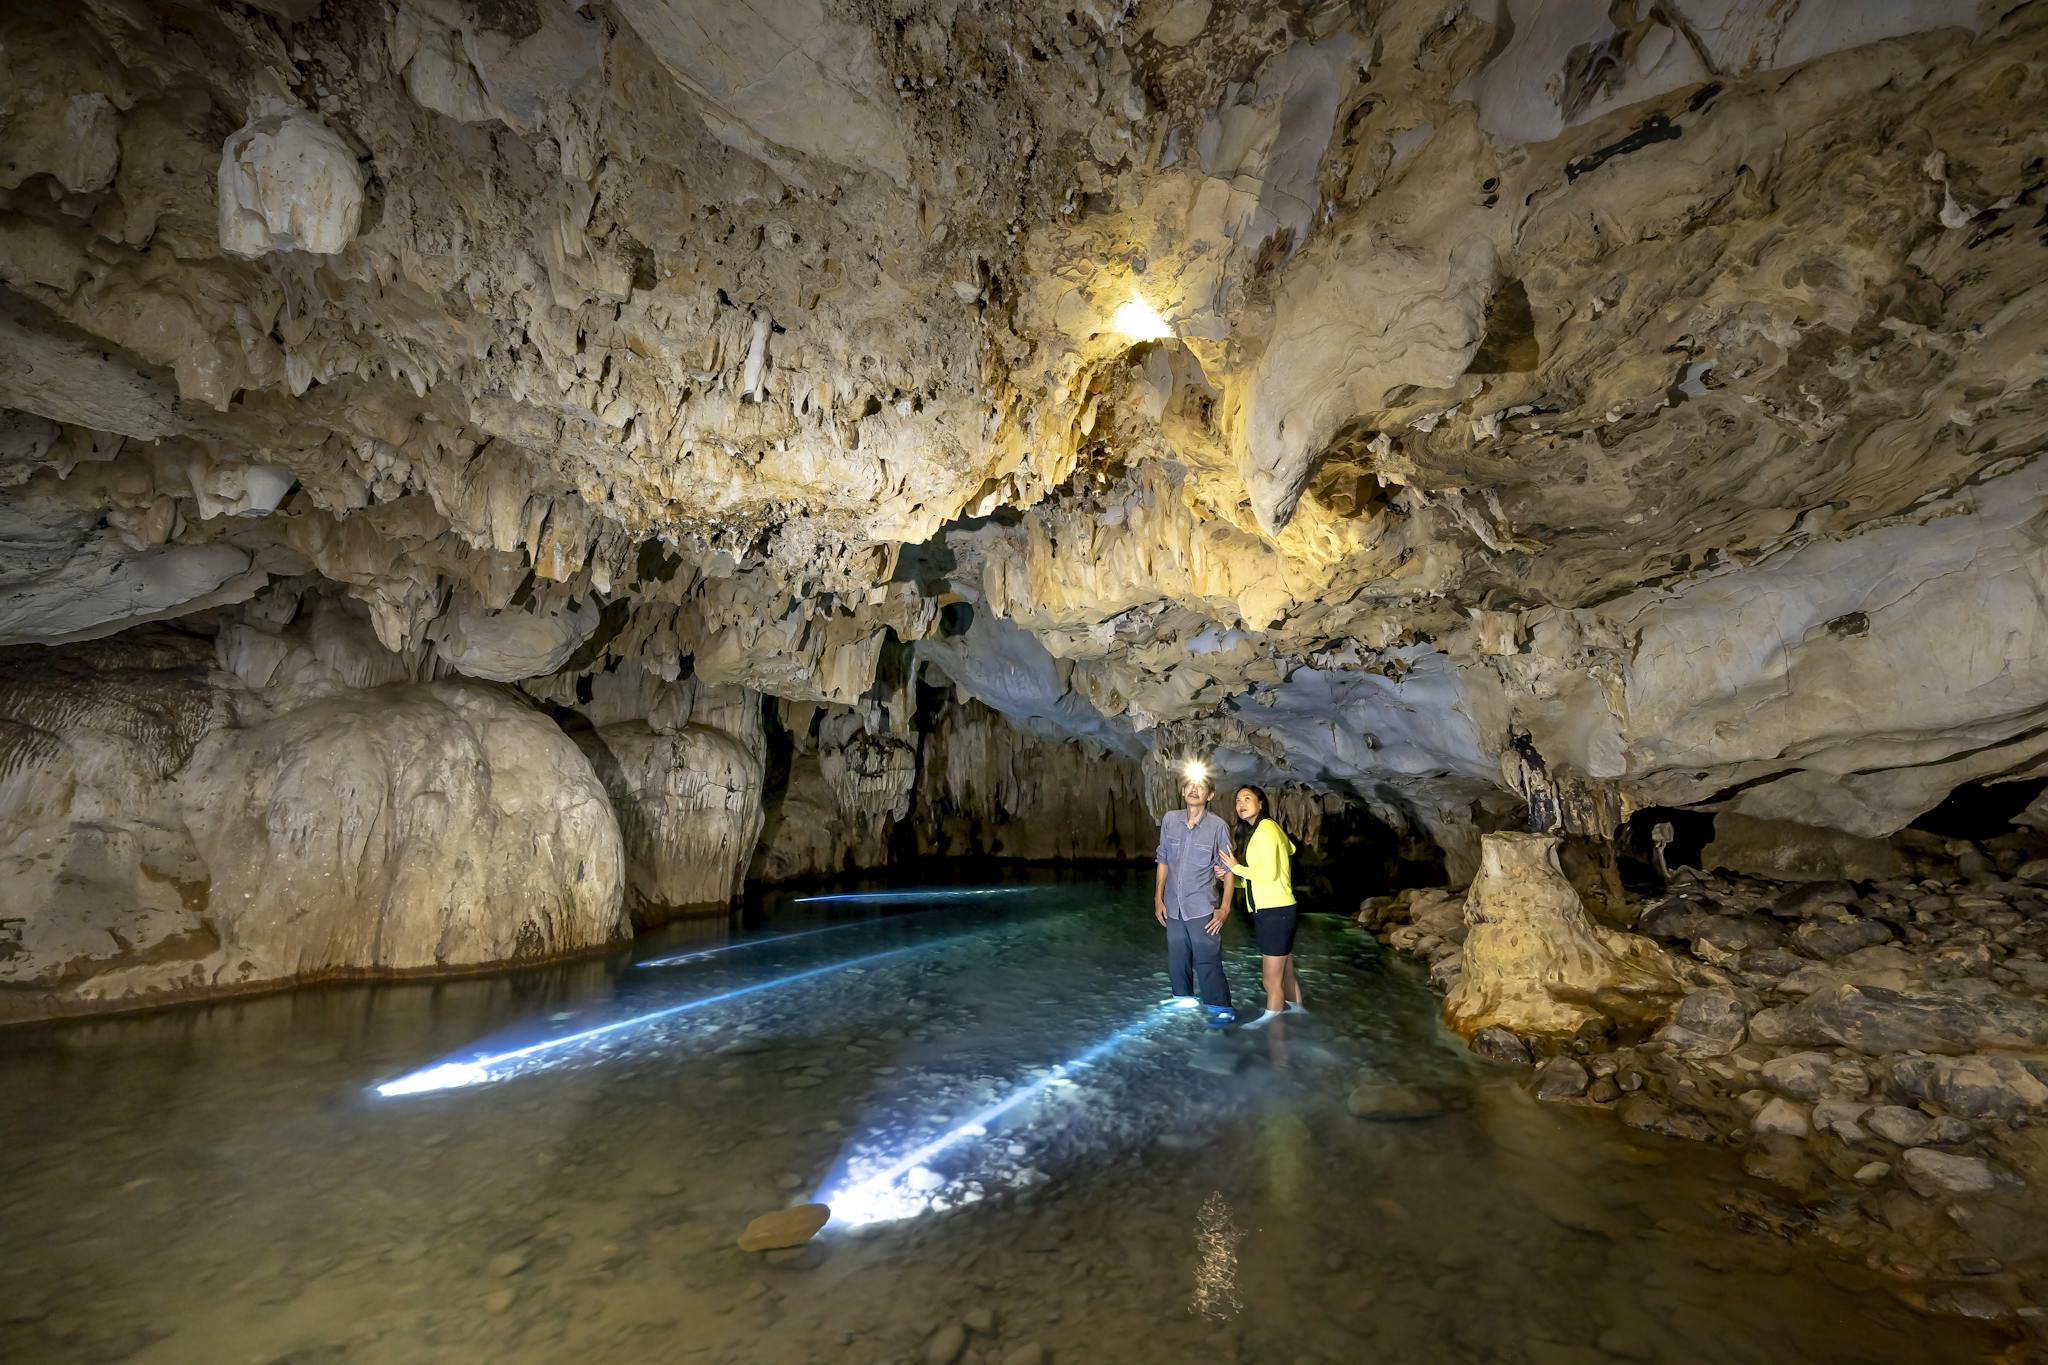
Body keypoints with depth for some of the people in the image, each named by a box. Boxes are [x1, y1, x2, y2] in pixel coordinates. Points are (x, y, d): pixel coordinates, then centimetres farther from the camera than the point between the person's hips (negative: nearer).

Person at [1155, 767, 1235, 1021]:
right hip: (1173, 907, 4)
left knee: (1207, 961, 0)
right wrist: (1158, 898, 6)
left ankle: (1221, 1008, 16)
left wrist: (1225, 908, -7)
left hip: (1202, 908, -4)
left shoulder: (1218, 826, -11)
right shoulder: (1169, 820, -2)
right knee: (1177, 960, 16)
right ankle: (1183, 1000, 34)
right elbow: (1163, 860, 6)